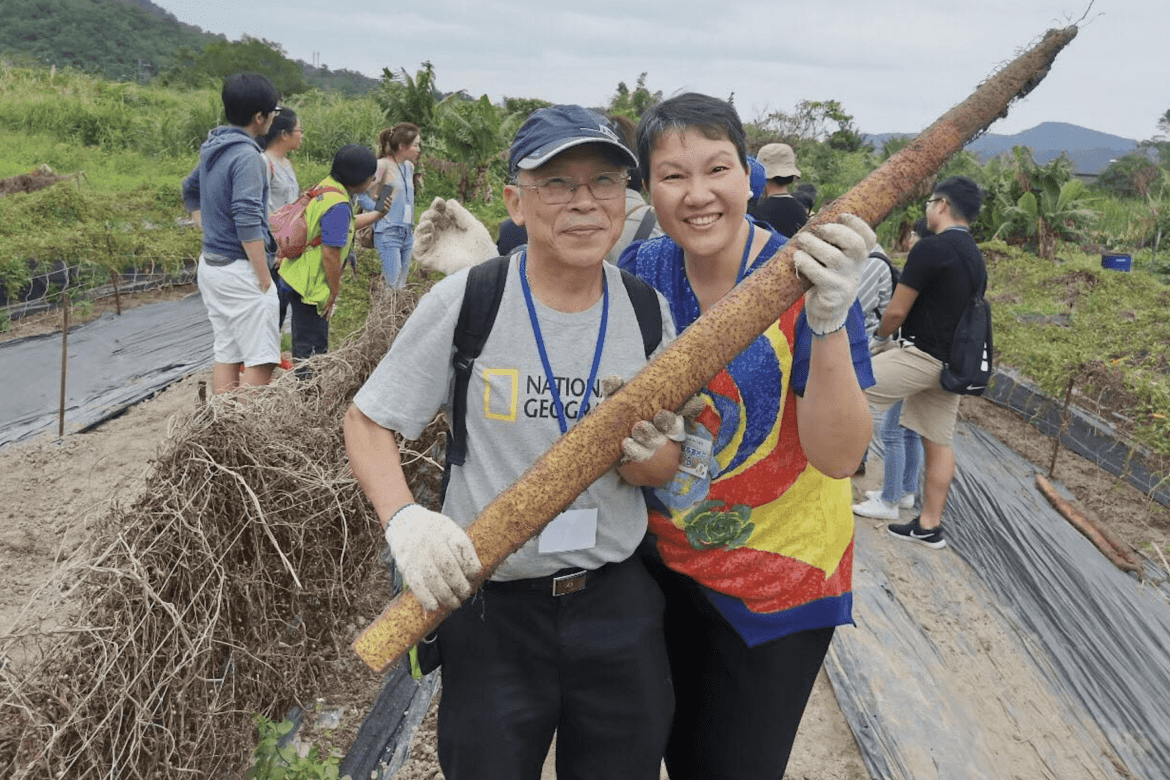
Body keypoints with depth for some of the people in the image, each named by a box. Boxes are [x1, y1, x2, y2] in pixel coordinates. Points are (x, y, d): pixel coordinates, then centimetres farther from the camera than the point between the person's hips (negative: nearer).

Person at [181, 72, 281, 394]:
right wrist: (265, 280, -18)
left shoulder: (212, 148, 12)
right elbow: (248, 222, -22)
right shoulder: (246, 155, -16)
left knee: (226, 355, 13)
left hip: (211, 263, 9)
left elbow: (190, 190, 30)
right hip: (239, 269, -9)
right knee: (260, 360, -6)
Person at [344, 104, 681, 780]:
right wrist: (404, 518, -22)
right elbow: (366, 422, -4)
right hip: (489, 600, -3)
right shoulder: (465, 302, -12)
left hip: (618, 598, 3)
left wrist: (640, 452, -19)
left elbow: (667, 465, 4)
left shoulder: (647, 310, -2)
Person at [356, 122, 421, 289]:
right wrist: (377, 209, -12)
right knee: (392, 285, -12)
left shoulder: (409, 167, 14)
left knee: (401, 286, 9)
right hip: (388, 233, -8)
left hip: (407, 233, 8)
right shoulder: (383, 165, -11)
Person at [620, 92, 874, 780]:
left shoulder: (806, 282, -20)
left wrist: (829, 325, -40)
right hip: (662, 562, 4)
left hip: (775, 587, -3)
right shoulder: (641, 272, -8)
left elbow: (839, 458, -27)